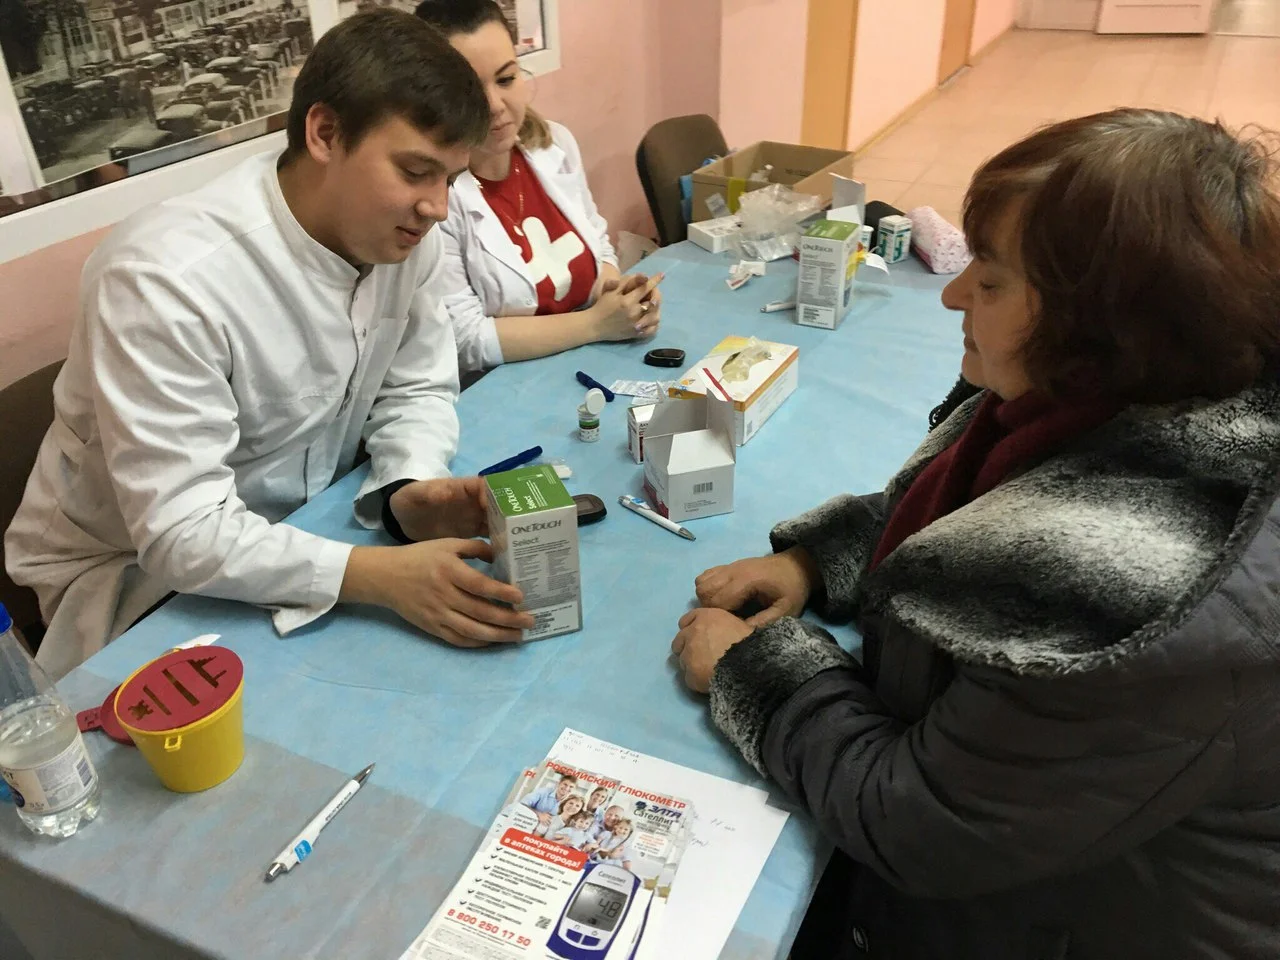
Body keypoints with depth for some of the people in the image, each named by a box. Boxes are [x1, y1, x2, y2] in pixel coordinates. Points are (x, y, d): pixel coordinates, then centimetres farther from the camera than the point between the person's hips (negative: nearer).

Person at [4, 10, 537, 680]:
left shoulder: (401, 235, -11)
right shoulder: (168, 278, -30)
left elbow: (415, 389, -1)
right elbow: (182, 530, -31)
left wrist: (410, 490, -23)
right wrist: (380, 576, -43)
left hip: (305, 525, 6)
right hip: (144, 570, -5)